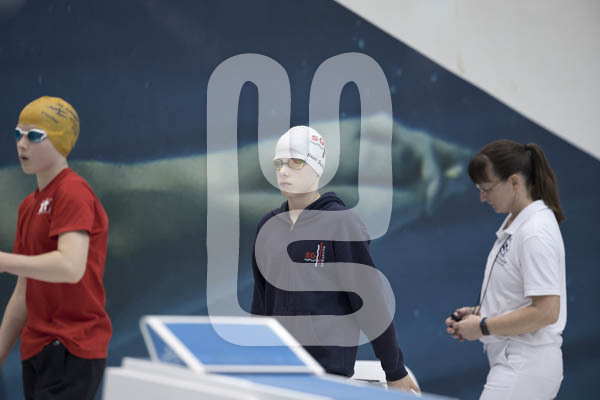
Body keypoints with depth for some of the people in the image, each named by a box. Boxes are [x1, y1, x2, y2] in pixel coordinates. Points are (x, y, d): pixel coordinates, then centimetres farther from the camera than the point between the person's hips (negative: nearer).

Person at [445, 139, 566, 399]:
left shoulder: (536, 232, -18)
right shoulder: (513, 223, 12)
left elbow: (545, 312, -22)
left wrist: (484, 327, -16)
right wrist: (477, 312, 8)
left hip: (524, 367, -10)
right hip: (514, 361, 10)